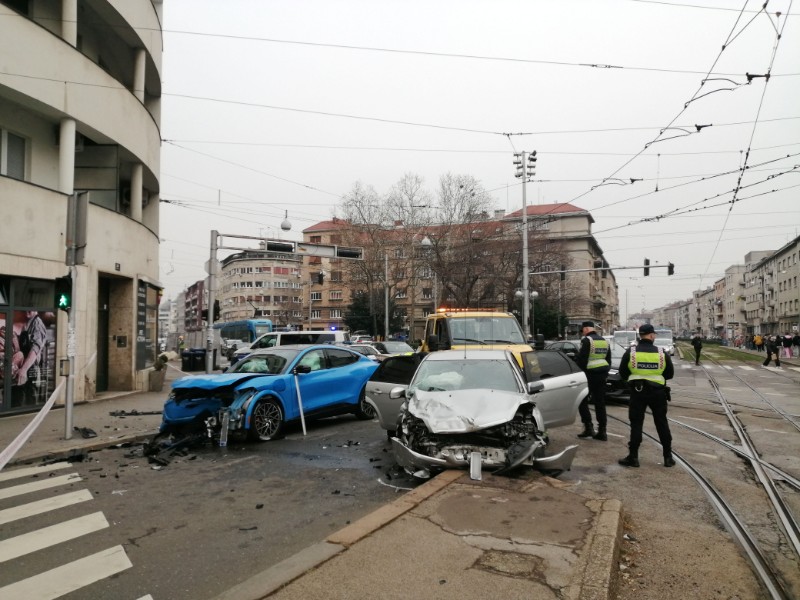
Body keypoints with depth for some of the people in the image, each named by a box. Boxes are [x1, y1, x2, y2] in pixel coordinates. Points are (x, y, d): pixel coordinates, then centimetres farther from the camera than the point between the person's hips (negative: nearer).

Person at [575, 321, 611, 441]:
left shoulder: (587, 340, -11)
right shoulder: (604, 341, 15)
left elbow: (581, 359, -16)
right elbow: (609, 360, 20)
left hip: (590, 375, -7)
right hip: (602, 375, 8)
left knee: (582, 401, 5)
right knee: (600, 403, 10)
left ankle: (588, 427, -1)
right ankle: (602, 431, 11)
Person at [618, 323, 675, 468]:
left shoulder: (630, 352, -7)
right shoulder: (662, 353, -4)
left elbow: (623, 373, -1)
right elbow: (670, 374, 5)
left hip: (637, 391, -1)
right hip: (657, 392, 1)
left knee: (636, 424, 4)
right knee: (662, 424, 13)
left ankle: (633, 457, 5)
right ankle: (668, 457, 20)